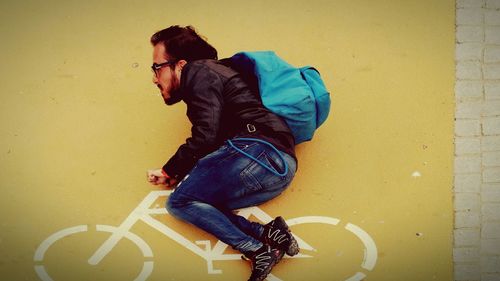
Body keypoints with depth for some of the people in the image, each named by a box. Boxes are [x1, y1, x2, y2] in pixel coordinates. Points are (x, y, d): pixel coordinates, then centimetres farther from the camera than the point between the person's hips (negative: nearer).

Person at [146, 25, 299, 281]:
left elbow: (205, 138, -10)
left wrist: (169, 171, 4)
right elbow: (212, 139, 25)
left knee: (179, 201, -7)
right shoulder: (213, 73, 32)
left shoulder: (199, 72, 2)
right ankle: (268, 233, -12)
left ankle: (258, 250, -20)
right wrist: (177, 173, 12)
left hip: (259, 150, -10)